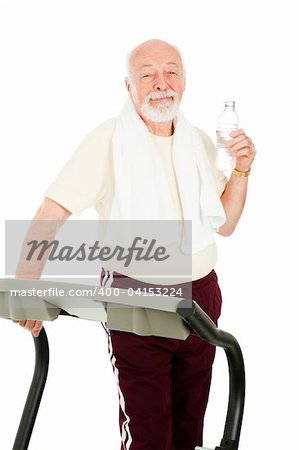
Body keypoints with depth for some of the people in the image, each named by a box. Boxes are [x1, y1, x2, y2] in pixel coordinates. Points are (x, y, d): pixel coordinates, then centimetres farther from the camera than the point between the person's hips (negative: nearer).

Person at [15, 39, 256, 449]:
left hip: (200, 295, 5)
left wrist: (242, 170, -2)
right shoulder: (107, 140, -11)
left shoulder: (200, 143, 7)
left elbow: (224, 225, 13)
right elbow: (50, 214, -17)